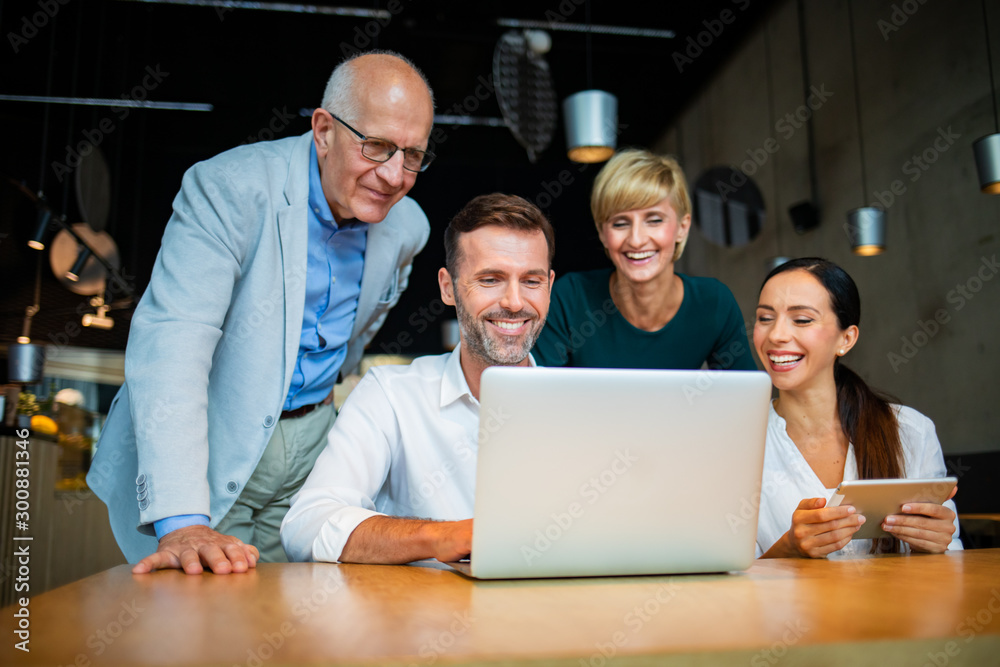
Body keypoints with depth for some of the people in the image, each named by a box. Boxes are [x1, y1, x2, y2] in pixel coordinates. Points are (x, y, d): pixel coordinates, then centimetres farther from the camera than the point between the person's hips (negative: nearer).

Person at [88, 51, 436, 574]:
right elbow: (171, 344, -29)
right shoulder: (229, 188, -19)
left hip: (311, 451, 4)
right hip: (210, 448, -4)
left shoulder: (407, 227, -2)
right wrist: (181, 521, -38)